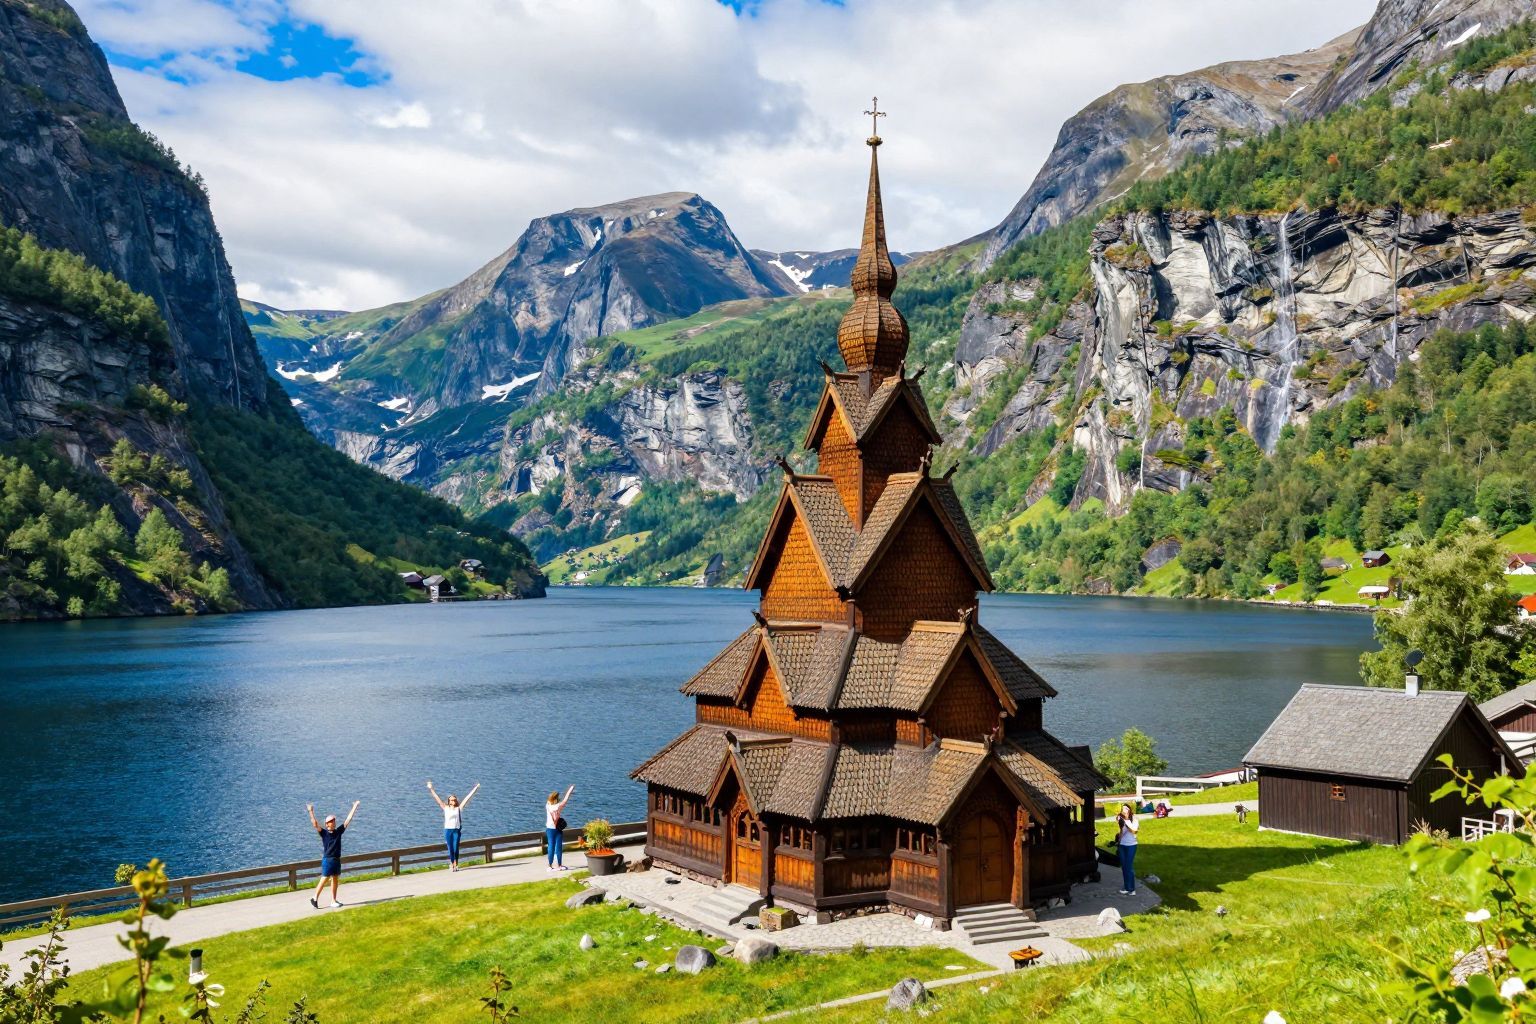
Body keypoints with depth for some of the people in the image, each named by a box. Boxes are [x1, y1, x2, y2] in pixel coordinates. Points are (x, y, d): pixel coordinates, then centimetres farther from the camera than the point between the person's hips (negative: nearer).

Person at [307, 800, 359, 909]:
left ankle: (334, 900, 18)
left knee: (335, 880, 10)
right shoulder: (324, 833, -8)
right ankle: (315, 898, 9)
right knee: (324, 879, -4)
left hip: (337, 859, 5)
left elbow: (348, 820, 7)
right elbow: (315, 824, -21)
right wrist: (311, 812, -32)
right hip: (327, 859, -5)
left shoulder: (338, 831, 5)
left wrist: (354, 807, 6)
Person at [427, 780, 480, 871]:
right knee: (450, 848, 3)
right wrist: (431, 789, 5)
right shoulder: (446, 808, 6)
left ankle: (455, 865, 3)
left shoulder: (459, 808, 6)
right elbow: (437, 798, 6)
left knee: (456, 848, -3)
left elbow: (467, 798, 6)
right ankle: (452, 864, 14)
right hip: (448, 830, 0)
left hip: (456, 830, 0)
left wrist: (475, 789, 6)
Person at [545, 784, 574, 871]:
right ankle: (559, 865, 7)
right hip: (557, 829, -4)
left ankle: (550, 865, 11)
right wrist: (570, 791, 6)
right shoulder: (557, 806, -17)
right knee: (558, 847, 3)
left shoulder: (548, 805, -5)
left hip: (549, 828, 4)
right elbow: (565, 800, -8)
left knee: (551, 847, 8)